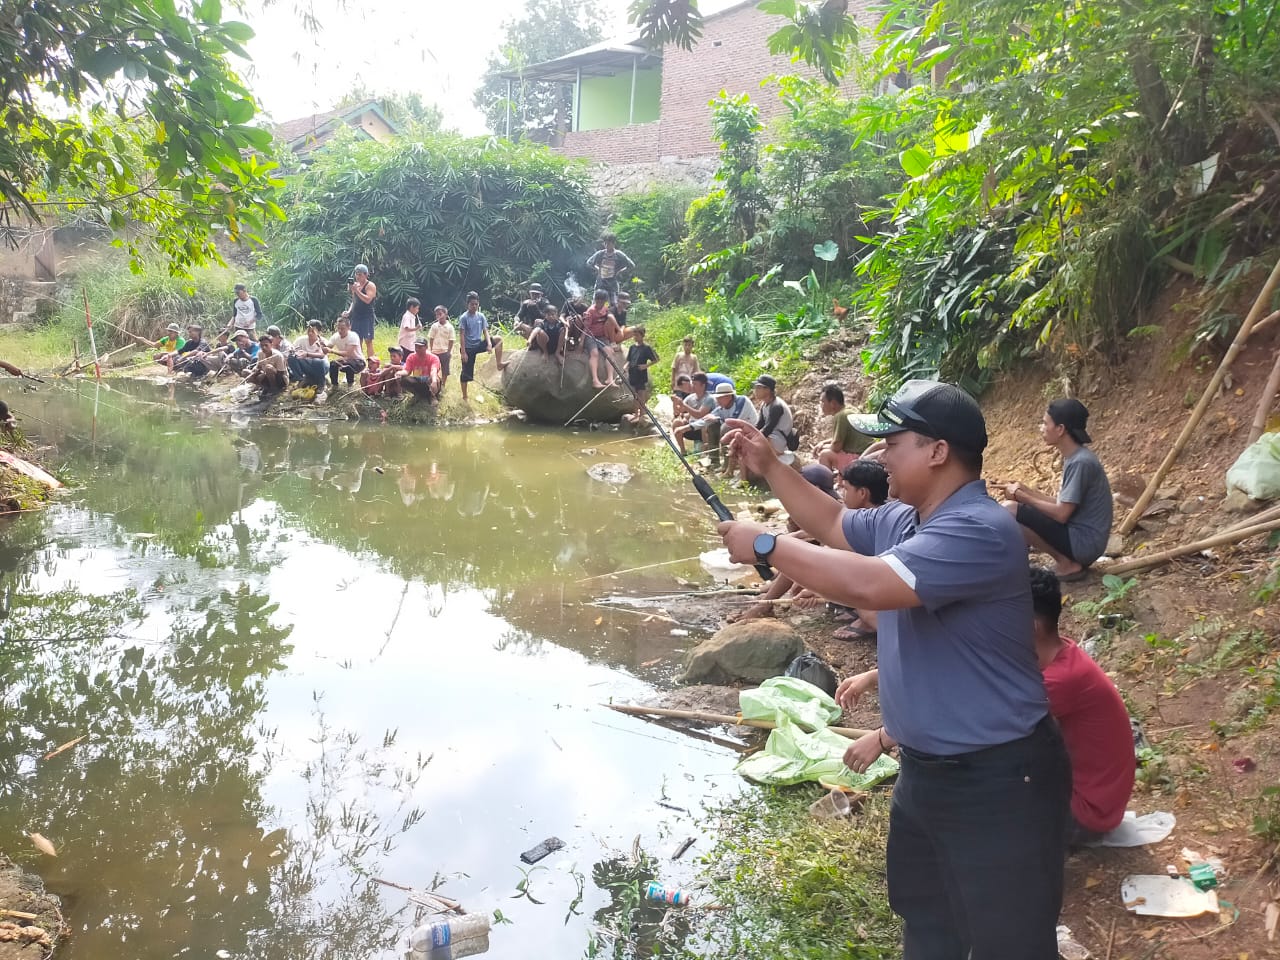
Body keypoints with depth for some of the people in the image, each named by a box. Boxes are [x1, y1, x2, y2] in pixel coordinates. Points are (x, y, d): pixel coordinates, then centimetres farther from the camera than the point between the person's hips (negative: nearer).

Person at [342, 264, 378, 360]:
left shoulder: (370, 285, -5)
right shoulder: (355, 285, 16)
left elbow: (367, 300, -19)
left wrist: (356, 290, -20)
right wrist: (348, 312, 9)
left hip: (367, 317, -7)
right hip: (356, 317, 7)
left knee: (368, 341, -9)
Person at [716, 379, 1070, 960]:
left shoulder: (979, 531, -29)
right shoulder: (901, 520, 4)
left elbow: (867, 586, -39)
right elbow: (833, 526, 20)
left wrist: (766, 547, -28)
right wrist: (770, 467, 8)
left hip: (998, 782, -10)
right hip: (923, 770, 10)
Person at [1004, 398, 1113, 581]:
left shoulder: (1080, 462, -20)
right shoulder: (1074, 457, 9)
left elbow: (1061, 514, -20)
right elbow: (1063, 505, 12)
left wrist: (1022, 496, -10)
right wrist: (1025, 491, 4)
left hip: (1083, 541, -10)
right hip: (1080, 537, 10)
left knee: (1010, 511, -17)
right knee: (1014, 507, 15)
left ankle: (1066, 564, -6)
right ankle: (1070, 561, 8)